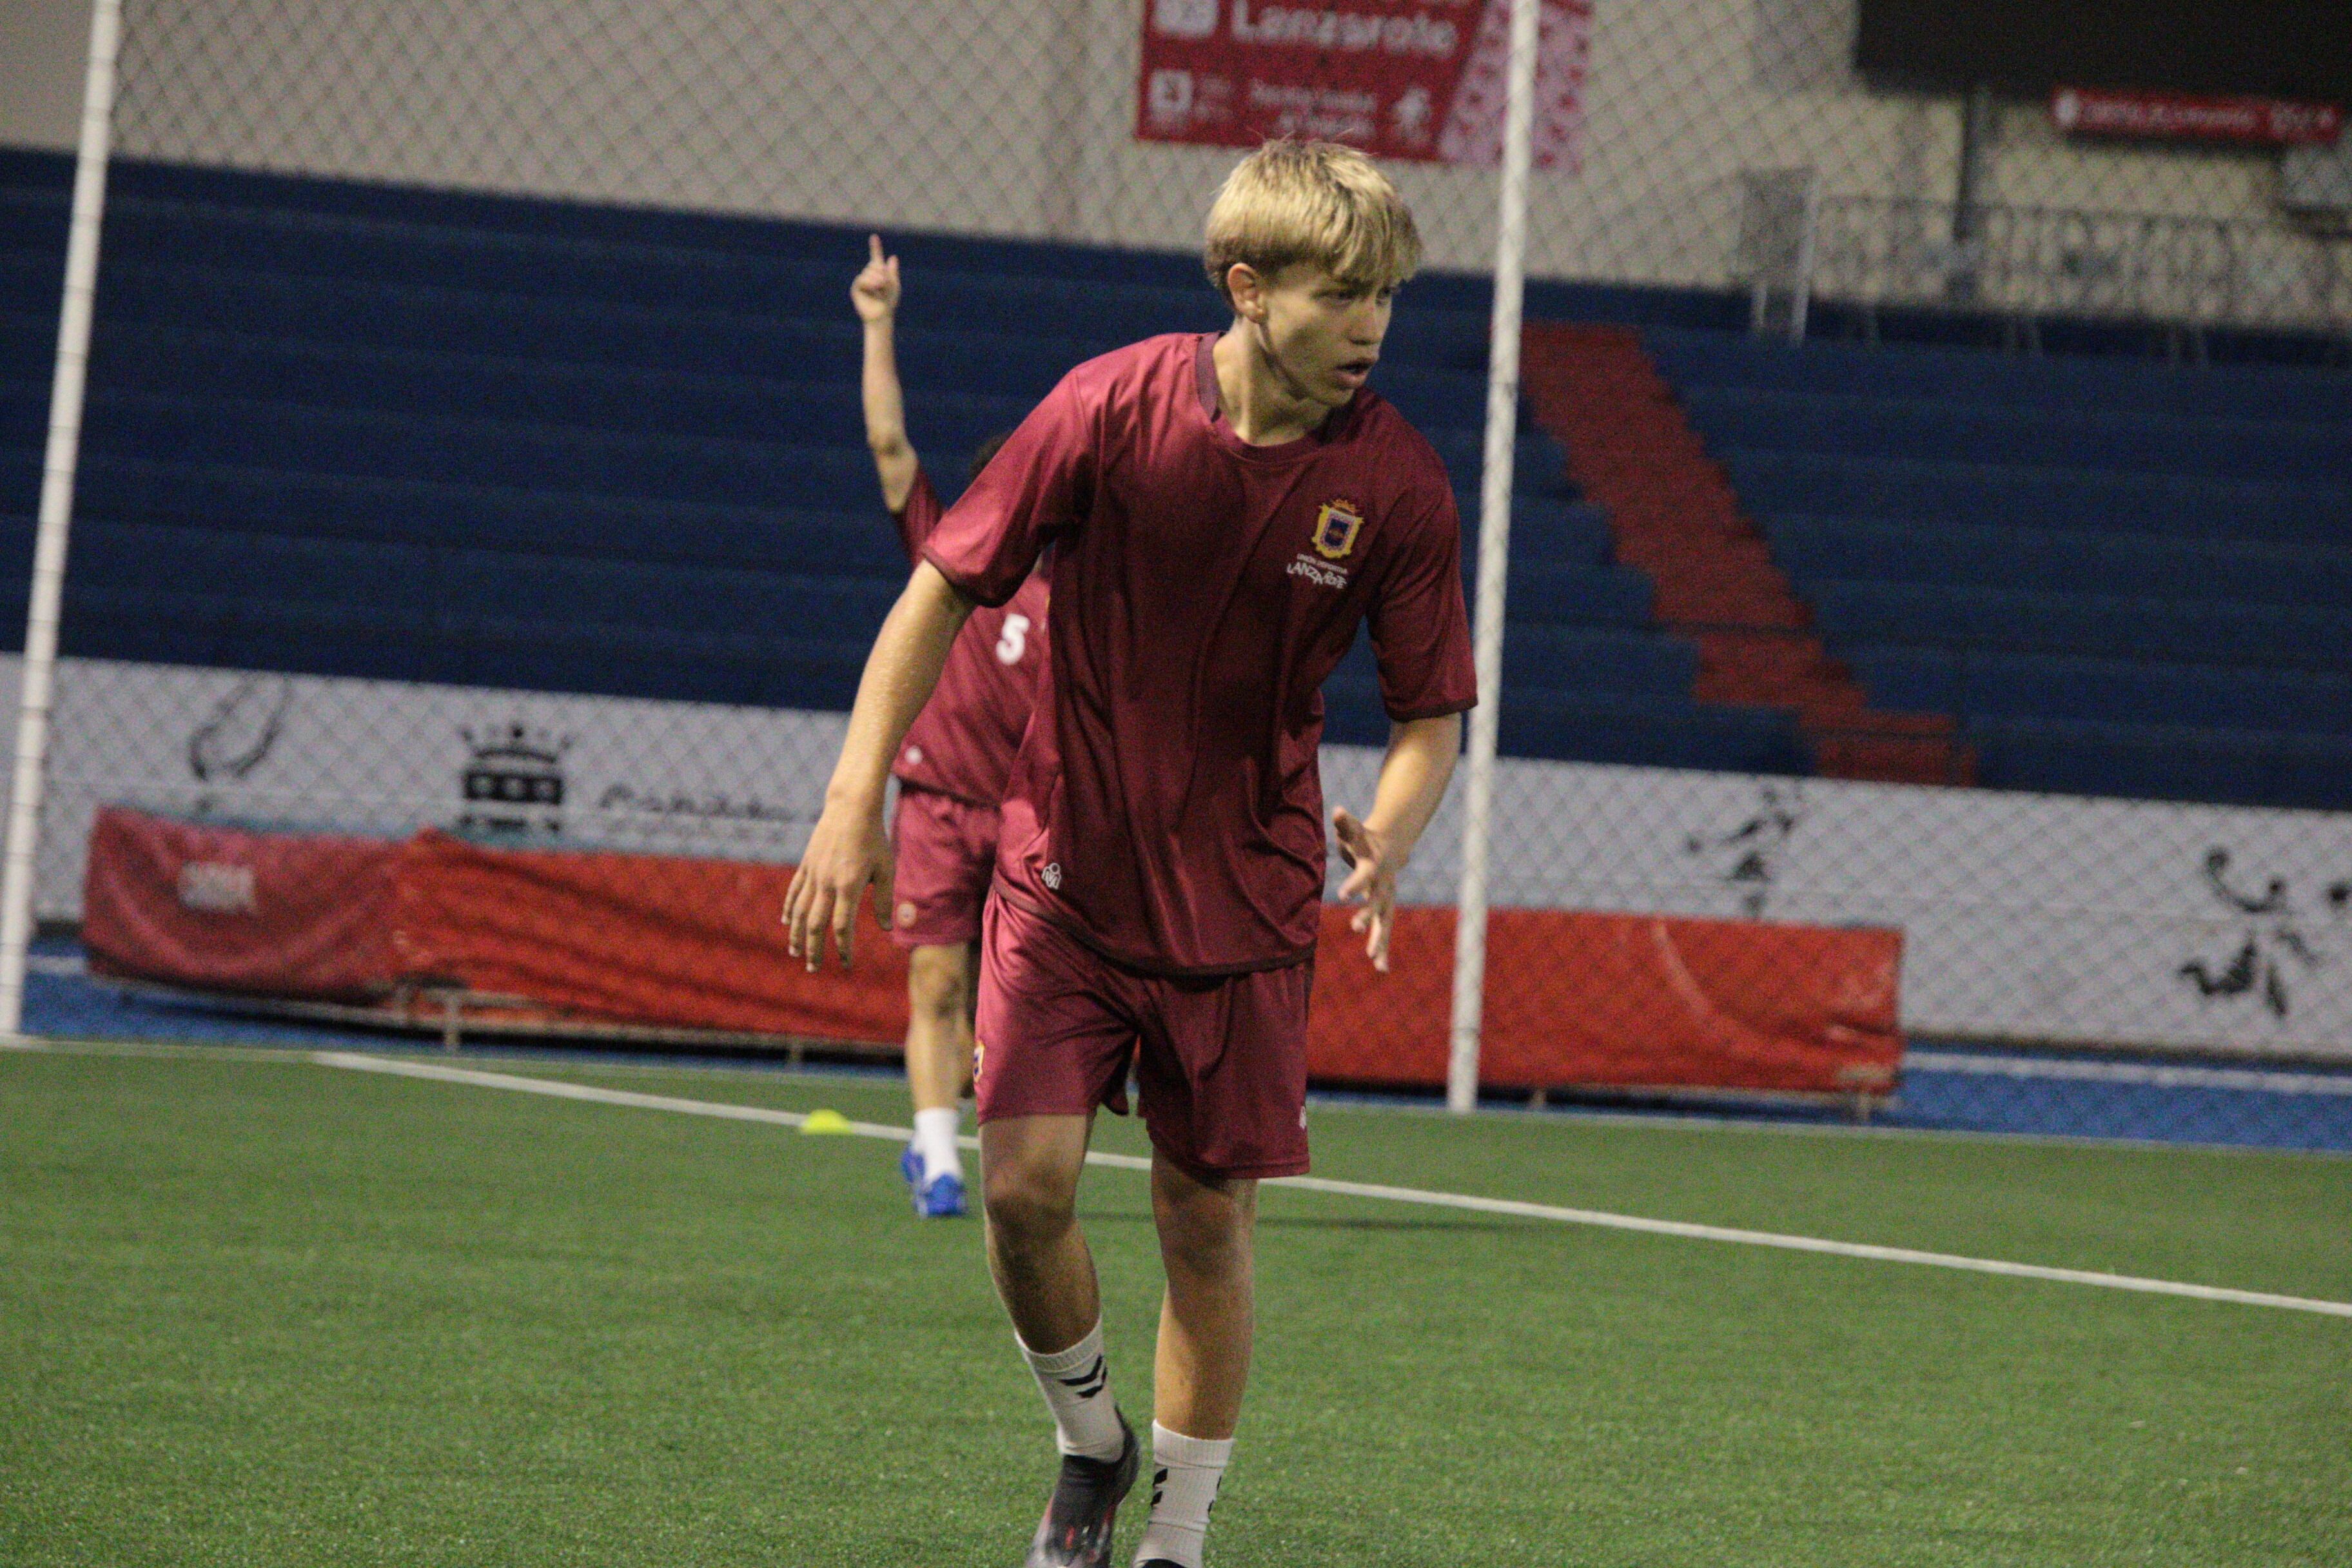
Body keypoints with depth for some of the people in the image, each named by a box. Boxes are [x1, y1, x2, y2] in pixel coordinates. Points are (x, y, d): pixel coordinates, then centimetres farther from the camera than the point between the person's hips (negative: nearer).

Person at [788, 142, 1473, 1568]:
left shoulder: (1399, 484, -11)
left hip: (1244, 903, 1)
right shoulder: (1114, 407, -13)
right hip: (1067, 866, -1)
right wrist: (857, 798, -12)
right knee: (1025, 1184, -11)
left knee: (1209, 1221, 3)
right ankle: (1091, 1440, 17)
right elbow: (944, 587, -5)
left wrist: (1386, 846, -25)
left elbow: (1432, 716, -3)